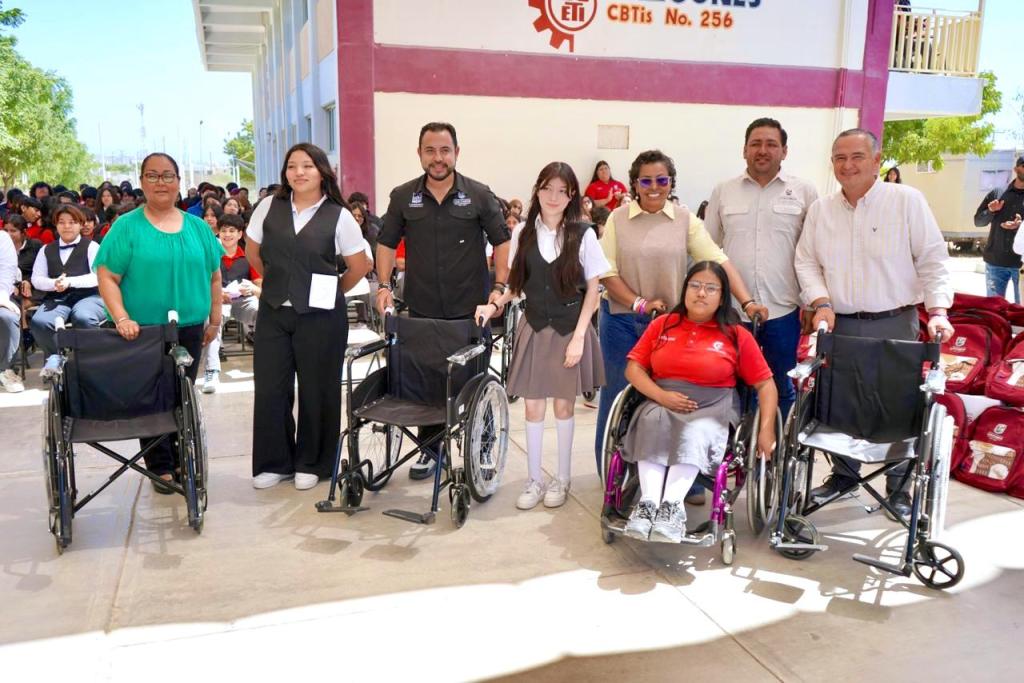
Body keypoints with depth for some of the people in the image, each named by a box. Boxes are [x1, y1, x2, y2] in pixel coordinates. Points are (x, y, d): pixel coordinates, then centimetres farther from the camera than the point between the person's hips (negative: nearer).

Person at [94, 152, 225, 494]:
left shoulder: (197, 227, 9)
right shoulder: (127, 226, -3)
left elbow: (214, 276, 13)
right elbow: (107, 276, -6)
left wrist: (215, 320, 8)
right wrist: (122, 318, -17)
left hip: (189, 328, 3)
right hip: (143, 331, -3)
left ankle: (182, 462, 21)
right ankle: (161, 466, 13)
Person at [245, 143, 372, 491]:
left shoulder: (338, 215, -5)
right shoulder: (269, 207, 4)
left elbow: (359, 266, 2)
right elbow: (253, 252, 16)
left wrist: (331, 292, 8)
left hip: (320, 315, -3)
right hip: (273, 311, 3)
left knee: (316, 390, 5)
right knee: (270, 388, 4)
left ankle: (311, 463, 21)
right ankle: (274, 462, 19)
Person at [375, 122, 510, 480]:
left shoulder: (479, 195, -1)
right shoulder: (403, 196, 4)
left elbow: (502, 241, 2)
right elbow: (386, 243, 11)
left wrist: (500, 286, -9)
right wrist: (384, 285, 0)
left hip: (471, 309, -2)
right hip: (422, 310, 2)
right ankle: (429, 448, 22)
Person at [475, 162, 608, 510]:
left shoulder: (583, 234, -7)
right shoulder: (523, 232, 1)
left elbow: (592, 290, -5)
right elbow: (517, 283, 10)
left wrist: (578, 336, -10)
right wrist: (495, 304, -7)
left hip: (569, 330, -2)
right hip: (534, 328, 2)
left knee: (563, 404, 7)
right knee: (533, 405, 5)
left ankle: (562, 477, 23)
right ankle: (534, 479, 19)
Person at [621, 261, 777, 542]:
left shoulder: (737, 335, 6)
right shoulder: (662, 325, 13)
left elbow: (765, 384, 5)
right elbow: (634, 367, 9)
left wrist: (766, 429, -9)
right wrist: (660, 395, -10)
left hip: (712, 406, -1)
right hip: (662, 402, 2)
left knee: (695, 433, -36)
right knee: (653, 423, -34)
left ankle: (673, 506, -38)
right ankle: (648, 502, -38)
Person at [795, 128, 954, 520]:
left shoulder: (906, 201, -2)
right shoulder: (820, 210, 8)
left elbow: (933, 260, -3)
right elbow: (806, 262, 8)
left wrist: (938, 311, -12)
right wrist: (821, 303, -7)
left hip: (895, 324, -3)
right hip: (839, 325, 3)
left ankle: (899, 488, 17)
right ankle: (843, 475, 27)